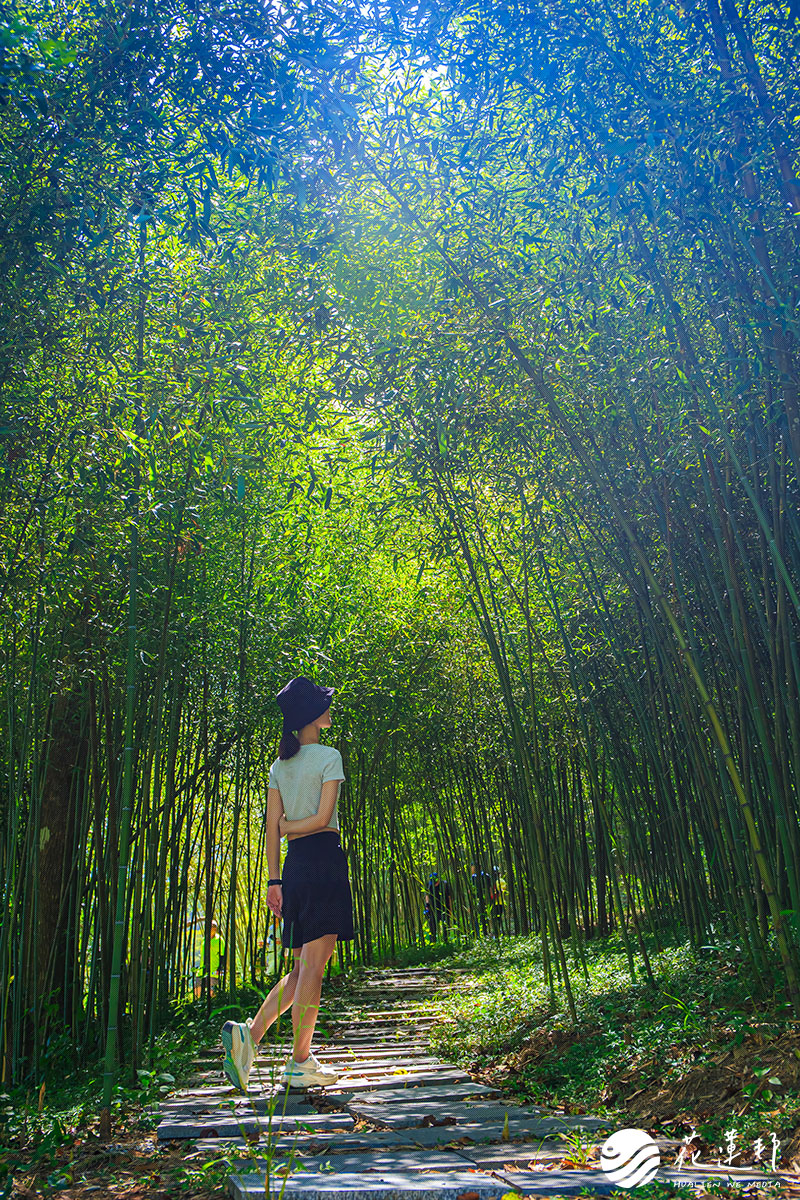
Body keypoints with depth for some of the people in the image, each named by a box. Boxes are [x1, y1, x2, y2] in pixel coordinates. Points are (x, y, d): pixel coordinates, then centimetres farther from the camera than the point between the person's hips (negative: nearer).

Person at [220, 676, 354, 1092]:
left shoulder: (279, 764, 13)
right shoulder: (328, 756, -5)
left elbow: (273, 827, 9)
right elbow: (323, 818, -12)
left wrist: (274, 879, 10)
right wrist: (291, 826, 5)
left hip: (294, 863, 7)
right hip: (324, 856, -7)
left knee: (304, 967, 14)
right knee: (313, 966, -2)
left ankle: (251, 1031, 0)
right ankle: (300, 1063, 3)